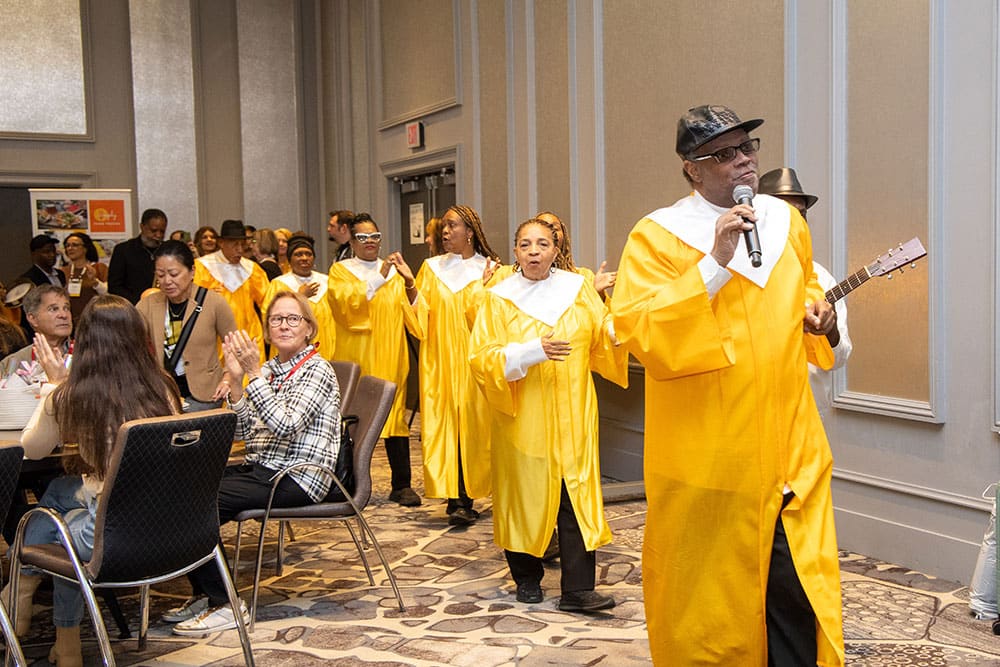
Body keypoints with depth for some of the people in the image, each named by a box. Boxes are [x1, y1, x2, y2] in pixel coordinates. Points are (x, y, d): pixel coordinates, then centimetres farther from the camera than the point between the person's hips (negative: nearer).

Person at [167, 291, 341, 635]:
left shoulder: (317, 371, -7)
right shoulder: (270, 369, 15)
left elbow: (284, 425, -22)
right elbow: (245, 433, 7)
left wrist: (254, 373, -21)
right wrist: (237, 379, -4)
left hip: (297, 478, -8)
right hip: (261, 469, 8)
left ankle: (223, 604, -8)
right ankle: (203, 593, 6)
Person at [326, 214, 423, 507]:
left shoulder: (395, 272, 15)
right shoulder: (341, 270, 6)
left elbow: (412, 312, 5)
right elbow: (346, 302, -14)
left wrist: (409, 282, -10)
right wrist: (379, 277, -20)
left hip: (389, 357, 2)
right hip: (355, 357, -2)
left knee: (395, 417, -3)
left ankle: (402, 485, -1)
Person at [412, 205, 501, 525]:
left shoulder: (490, 270, 3)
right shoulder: (431, 268, 10)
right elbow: (419, 318, 1)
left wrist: (481, 285, -15)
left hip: (473, 363, -2)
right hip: (440, 361, 2)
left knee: (472, 423, -3)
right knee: (444, 424, -4)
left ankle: (464, 499, 4)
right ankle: (457, 499, -2)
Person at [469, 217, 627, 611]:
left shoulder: (578, 289, 6)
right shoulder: (499, 299, -1)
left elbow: (602, 336, 7)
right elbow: (480, 357, -8)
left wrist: (617, 328, -16)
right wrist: (530, 352, -22)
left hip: (571, 416, 1)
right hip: (521, 418, -1)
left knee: (576, 497, -5)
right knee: (525, 495, 5)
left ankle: (577, 589, -4)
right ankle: (527, 578, 23)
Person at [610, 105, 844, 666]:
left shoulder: (787, 221, 11)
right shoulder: (658, 236, -7)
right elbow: (636, 330, -18)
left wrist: (817, 313, 5)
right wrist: (714, 262, -23)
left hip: (789, 446, 4)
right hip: (706, 452, -4)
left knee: (801, 592, 4)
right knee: (705, 598, 7)